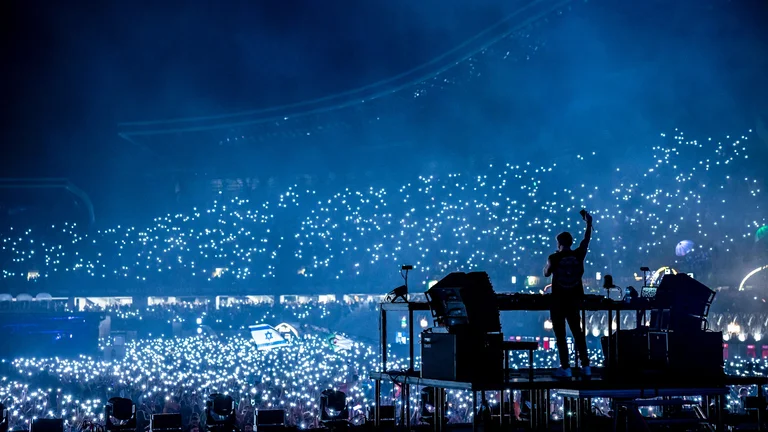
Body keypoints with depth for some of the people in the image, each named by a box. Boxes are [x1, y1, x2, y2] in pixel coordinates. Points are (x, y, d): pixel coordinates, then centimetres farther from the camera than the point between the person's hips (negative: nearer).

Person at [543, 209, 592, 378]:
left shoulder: (554, 258, -10)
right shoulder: (578, 255, -2)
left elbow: (546, 273, 5)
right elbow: (586, 240, 14)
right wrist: (589, 223, 26)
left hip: (558, 300, -4)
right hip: (574, 299, 4)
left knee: (560, 334, 1)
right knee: (578, 332, 13)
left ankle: (566, 368, -3)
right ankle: (586, 366, 12)